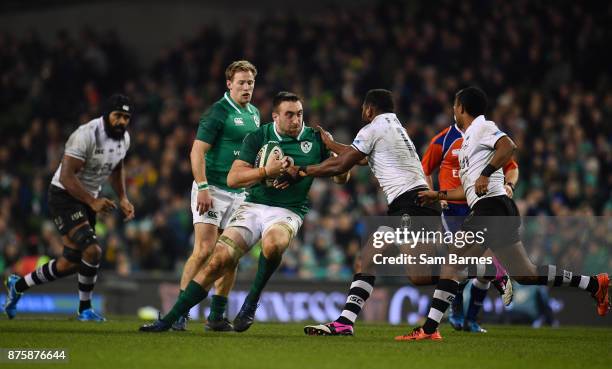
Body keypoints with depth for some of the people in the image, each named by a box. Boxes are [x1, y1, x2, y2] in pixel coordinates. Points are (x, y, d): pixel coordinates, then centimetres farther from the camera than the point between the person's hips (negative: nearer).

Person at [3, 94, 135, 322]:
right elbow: (66, 176, -27)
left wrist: (123, 198, 8)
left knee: (70, 263, 9)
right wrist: (93, 202, -31)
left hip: (87, 199, 9)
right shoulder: (86, 136, -25)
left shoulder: (123, 138, 2)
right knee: (92, 251, -22)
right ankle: (85, 308, -3)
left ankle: (18, 285, 31)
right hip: (64, 196, -9)